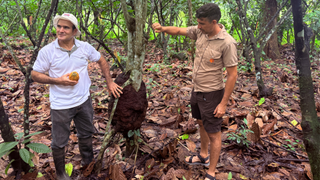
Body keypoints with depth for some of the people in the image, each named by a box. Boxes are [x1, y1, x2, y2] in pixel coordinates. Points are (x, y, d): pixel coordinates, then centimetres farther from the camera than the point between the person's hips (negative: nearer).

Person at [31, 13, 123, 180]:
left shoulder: (85, 47, -6)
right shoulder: (47, 51, -14)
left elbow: (102, 61, 9)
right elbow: (35, 74, -7)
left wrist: (109, 82, 6)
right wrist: (58, 81, -21)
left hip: (84, 100, 4)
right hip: (60, 105, -3)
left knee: (86, 133, 23)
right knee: (59, 142, 11)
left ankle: (88, 161, 49)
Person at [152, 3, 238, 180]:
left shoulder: (227, 43, -25)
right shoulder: (200, 31, -6)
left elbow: (232, 75, -21)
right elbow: (179, 31, 7)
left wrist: (223, 103, -19)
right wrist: (163, 28, -15)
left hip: (211, 94, -8)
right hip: (196, 90, 8)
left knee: (213, 133, 7)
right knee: (201, 124, 25)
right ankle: (203, 156, 48)